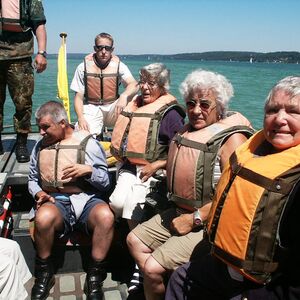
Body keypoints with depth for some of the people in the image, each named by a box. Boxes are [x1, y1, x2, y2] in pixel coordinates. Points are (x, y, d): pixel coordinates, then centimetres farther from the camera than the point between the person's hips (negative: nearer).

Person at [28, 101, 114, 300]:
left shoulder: (87, 143, 4)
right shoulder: (40, 146, 15)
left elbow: (105, 181, 5)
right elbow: (33, 179, 23)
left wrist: (88, 170, -15)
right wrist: (39, 193, 1)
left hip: (87, 199, -1)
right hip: (57, 202, 2)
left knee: (106, 216, -35)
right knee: (43, 218, -34)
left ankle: (95, 276, -16)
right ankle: (44, 274, -7)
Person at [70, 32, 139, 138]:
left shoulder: (119, 66, 1)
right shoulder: (83, 67, 0)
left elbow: (134, 85, -16)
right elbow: (78, 97, -1)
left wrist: (124, 96, -39)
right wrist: (81, 118, -18)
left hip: (112, 109, 1)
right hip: (92, 110, -1)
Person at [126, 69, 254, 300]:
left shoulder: (231, 138, -18)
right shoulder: (190, 128, 9)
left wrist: (194, 219, -21)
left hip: (206, 223, -9)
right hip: (179, 211, 9)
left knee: (153, 268, -15)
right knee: (135, 240, 13)